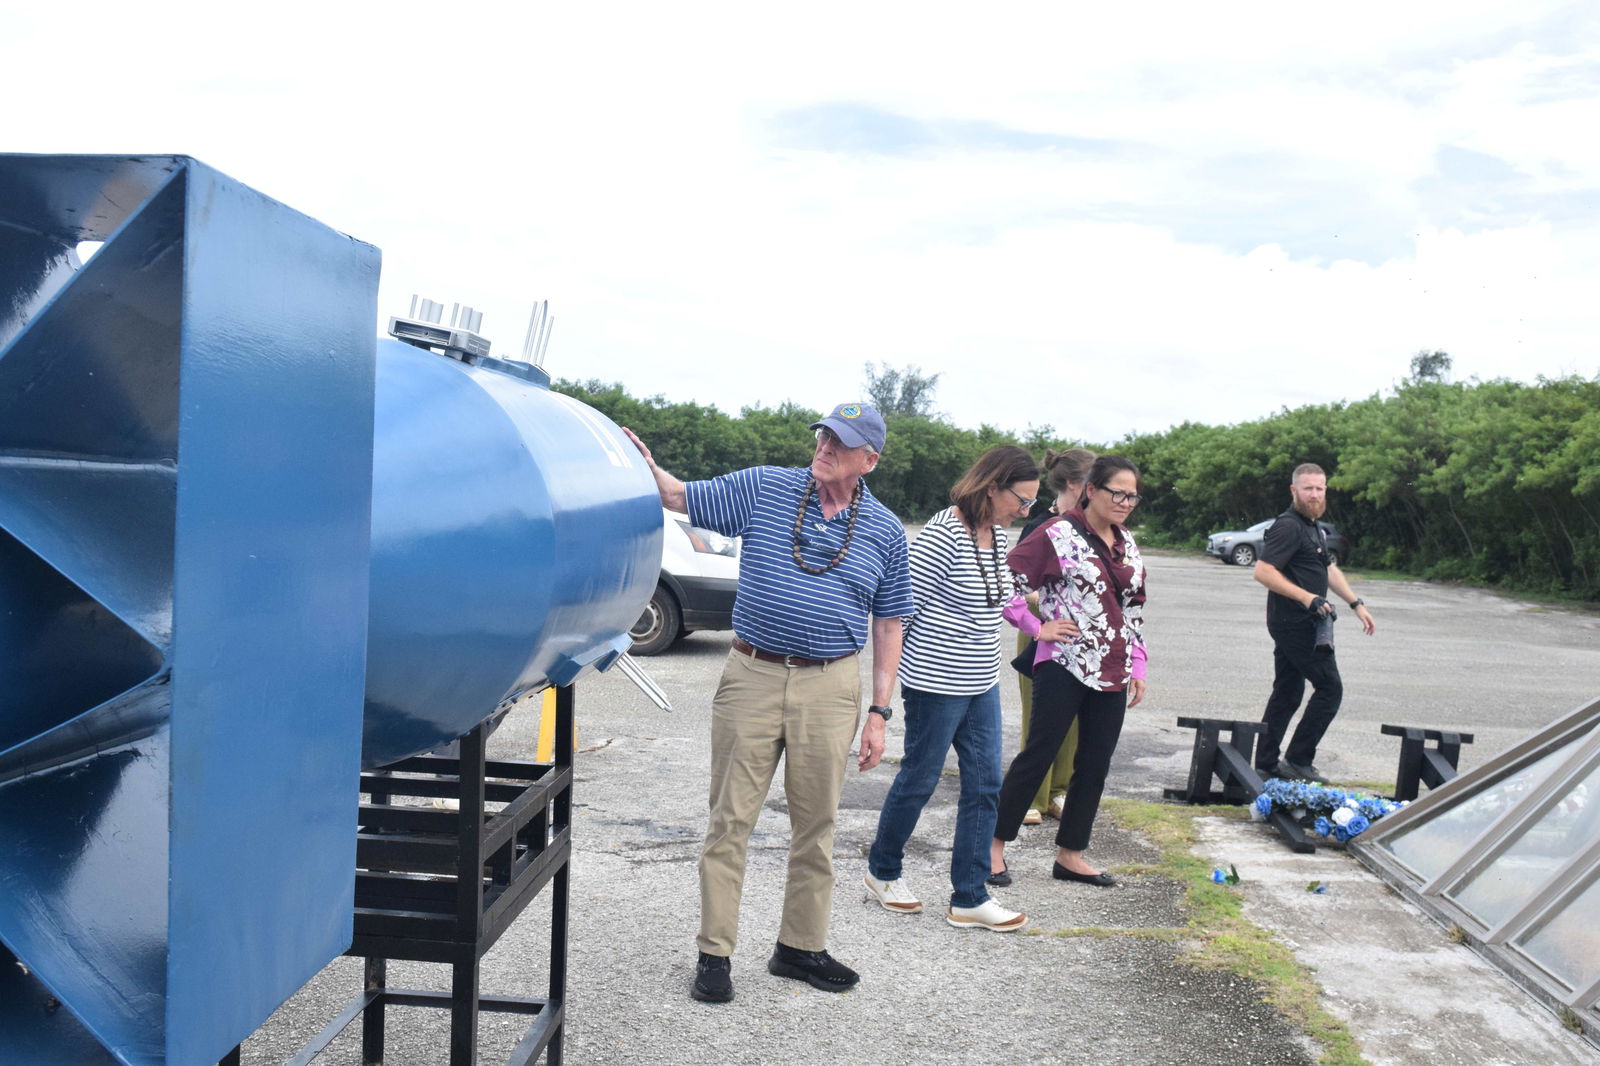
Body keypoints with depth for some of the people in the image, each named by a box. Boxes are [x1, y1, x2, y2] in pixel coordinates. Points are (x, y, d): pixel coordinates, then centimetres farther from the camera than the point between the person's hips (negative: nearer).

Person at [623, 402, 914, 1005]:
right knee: (730, 820, 2)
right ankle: (714, 955, 11)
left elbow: (888, 625, 7)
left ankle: (800, 948, 25)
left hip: (829, 688, 1)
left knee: (816, 824, 10)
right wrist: (645, 465, -18)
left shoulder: (884, 531, 4)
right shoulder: (764, 488, 1)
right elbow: (680, 497, 4)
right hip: (753, 676, -1)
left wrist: (879, 712, 3)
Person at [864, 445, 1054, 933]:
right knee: (919, 779, 7)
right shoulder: (943, 533, -19)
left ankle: (968, 899, 14)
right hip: (936, 683, -8)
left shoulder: (997, 534, 7)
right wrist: (887, 674, -13)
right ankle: (882, 870, 29)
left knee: (984, 786, 7)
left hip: (981, 683, 8)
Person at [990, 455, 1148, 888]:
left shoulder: (1127, 544, 12)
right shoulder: (1059, 534, -10)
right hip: (1064, 666, -7)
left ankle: (1070, 855, 20)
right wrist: (1036, 627, -10)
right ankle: (995, 844, 10)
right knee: (1038, 755, -1)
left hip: (1111, 673, 7)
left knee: (1095, 765, 9)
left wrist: (1137, 665, 14)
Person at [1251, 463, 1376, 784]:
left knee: (1287, 693, 12)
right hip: (1296, 623, -10)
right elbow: (1263, 571, -24)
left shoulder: (1312, 526, 17)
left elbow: (1329, 569, 27)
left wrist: (1357, 604, 22)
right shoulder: (1288, 527, -15)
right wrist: (1307, 597, -27)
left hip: (1301, 624, 10)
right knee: (1330, 688, -6)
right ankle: (1298, 759, 0)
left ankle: (1266, 764, 17)